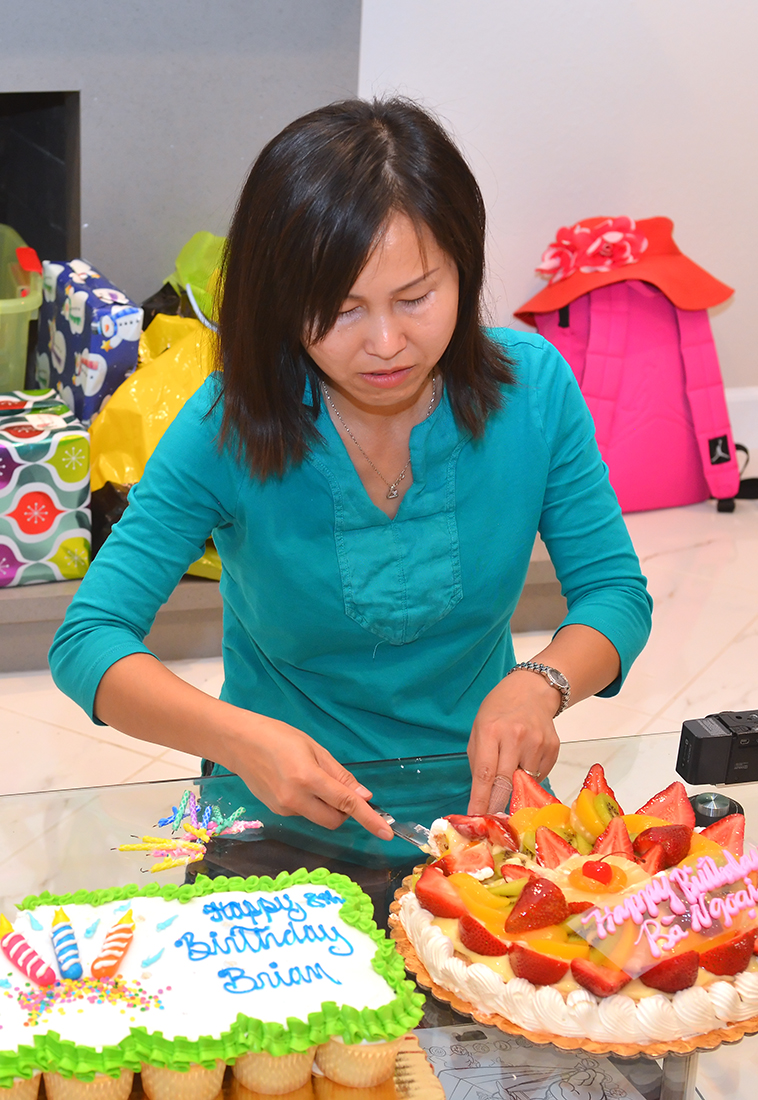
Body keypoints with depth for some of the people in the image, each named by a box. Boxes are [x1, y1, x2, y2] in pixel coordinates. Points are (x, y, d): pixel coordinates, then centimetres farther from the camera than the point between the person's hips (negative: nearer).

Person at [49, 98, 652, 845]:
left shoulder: (535, 389, -7)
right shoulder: (228, 429, -14)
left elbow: (614, 592, 0)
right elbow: (86, 641, -14)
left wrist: (539, 684, -23)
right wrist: (239, 737, -33)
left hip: (476, 790, 2)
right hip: (285, 812, -1)